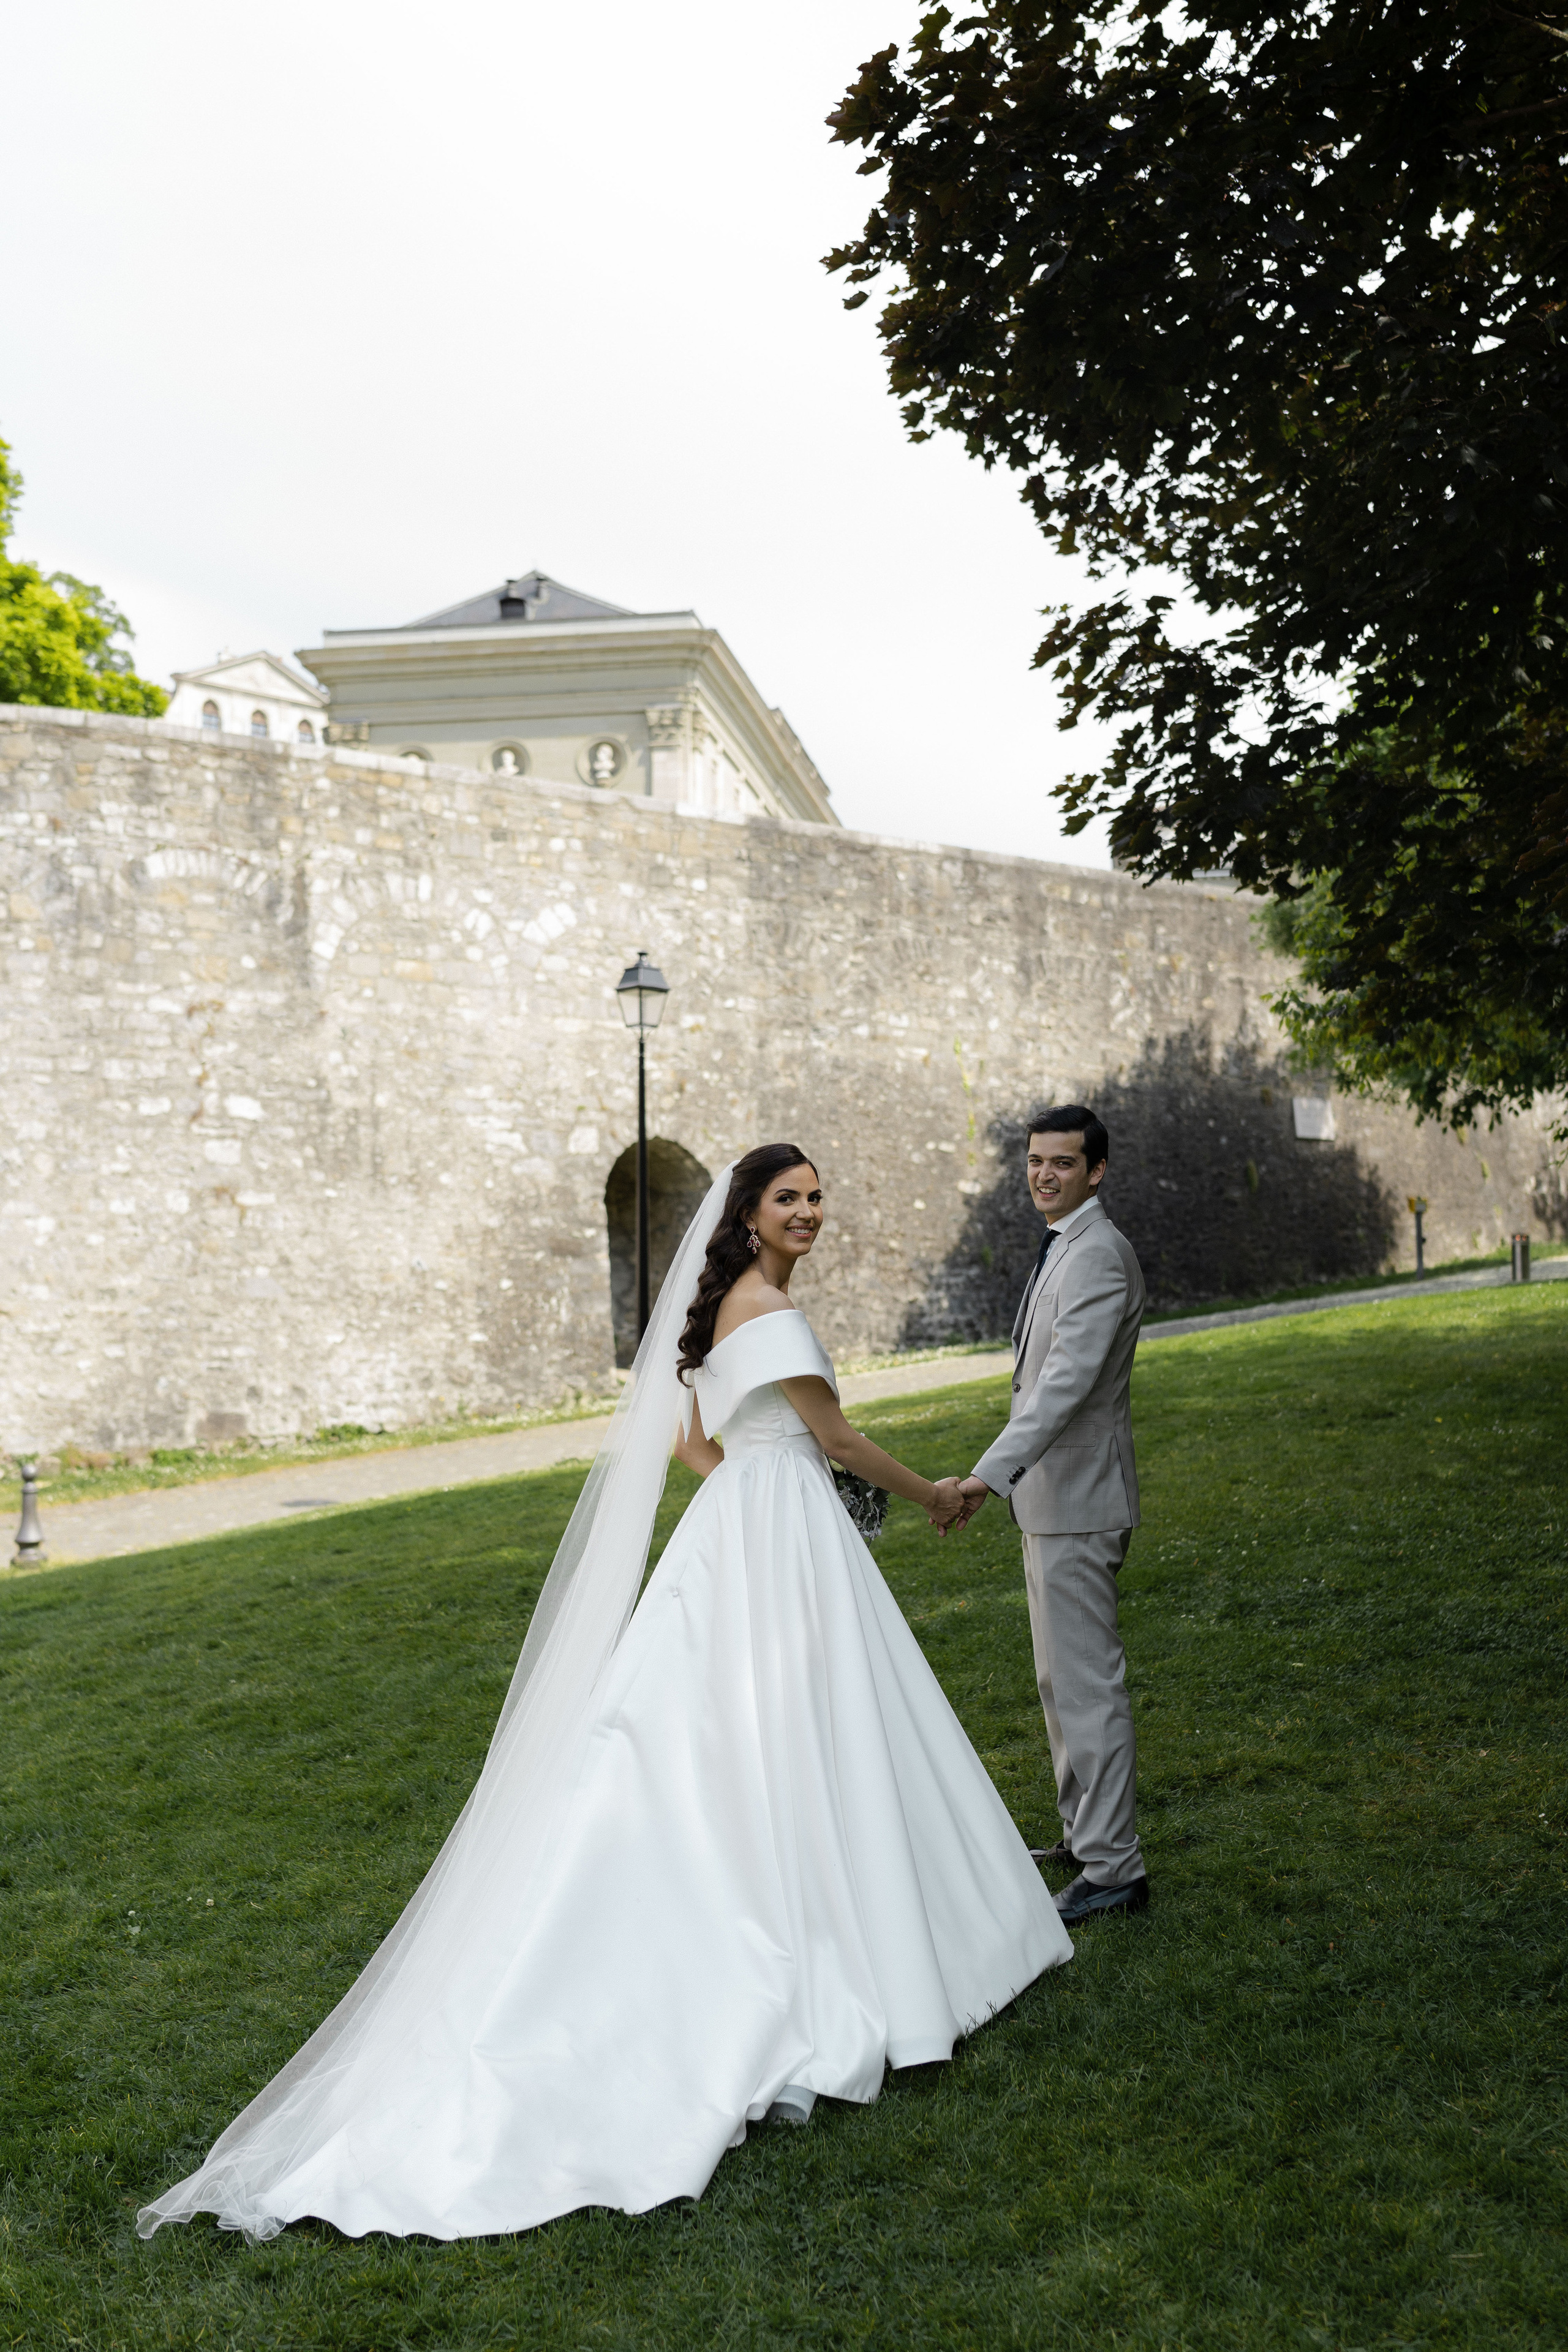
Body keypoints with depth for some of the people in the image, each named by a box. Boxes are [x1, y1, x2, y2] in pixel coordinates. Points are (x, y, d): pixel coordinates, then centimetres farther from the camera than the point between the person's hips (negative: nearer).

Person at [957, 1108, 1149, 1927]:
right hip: (1052, 1498, 11)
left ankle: (1112, 1868, 1)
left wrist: (990, 1473, -35)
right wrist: (1009, 1475, 25)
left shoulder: (1099, 1255, -17)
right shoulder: (1063, 1249, 16)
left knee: (1088, 1682, -6)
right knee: (1062, 1680, 19)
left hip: (1076, 1503, -11)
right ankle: (1087, 1833, 31)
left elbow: (1068, 1380, -28)